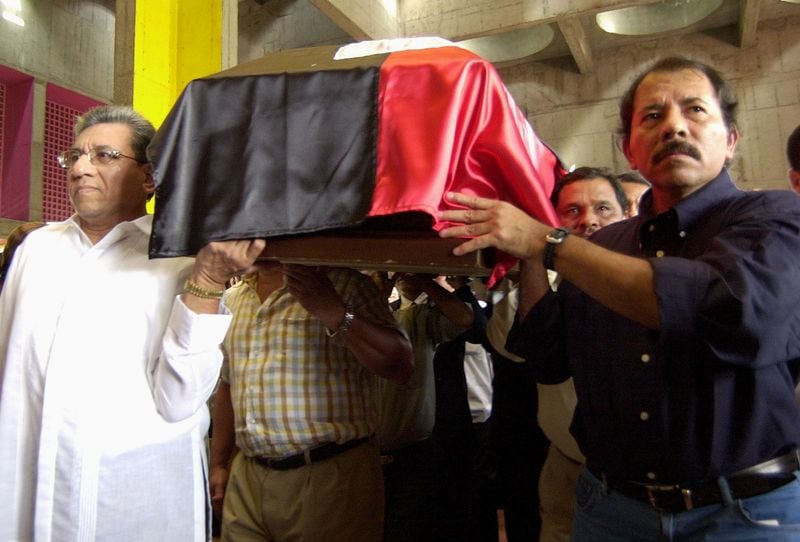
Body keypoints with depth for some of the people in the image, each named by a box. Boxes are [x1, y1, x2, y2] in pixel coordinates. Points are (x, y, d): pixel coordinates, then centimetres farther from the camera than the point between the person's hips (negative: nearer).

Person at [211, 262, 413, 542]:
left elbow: (401, 367, -17)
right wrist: (218, 463, 19)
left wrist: (331, 311, -27)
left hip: (330, 476, -5)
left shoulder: (343, 283, -8)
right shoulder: (234, 297, 10)